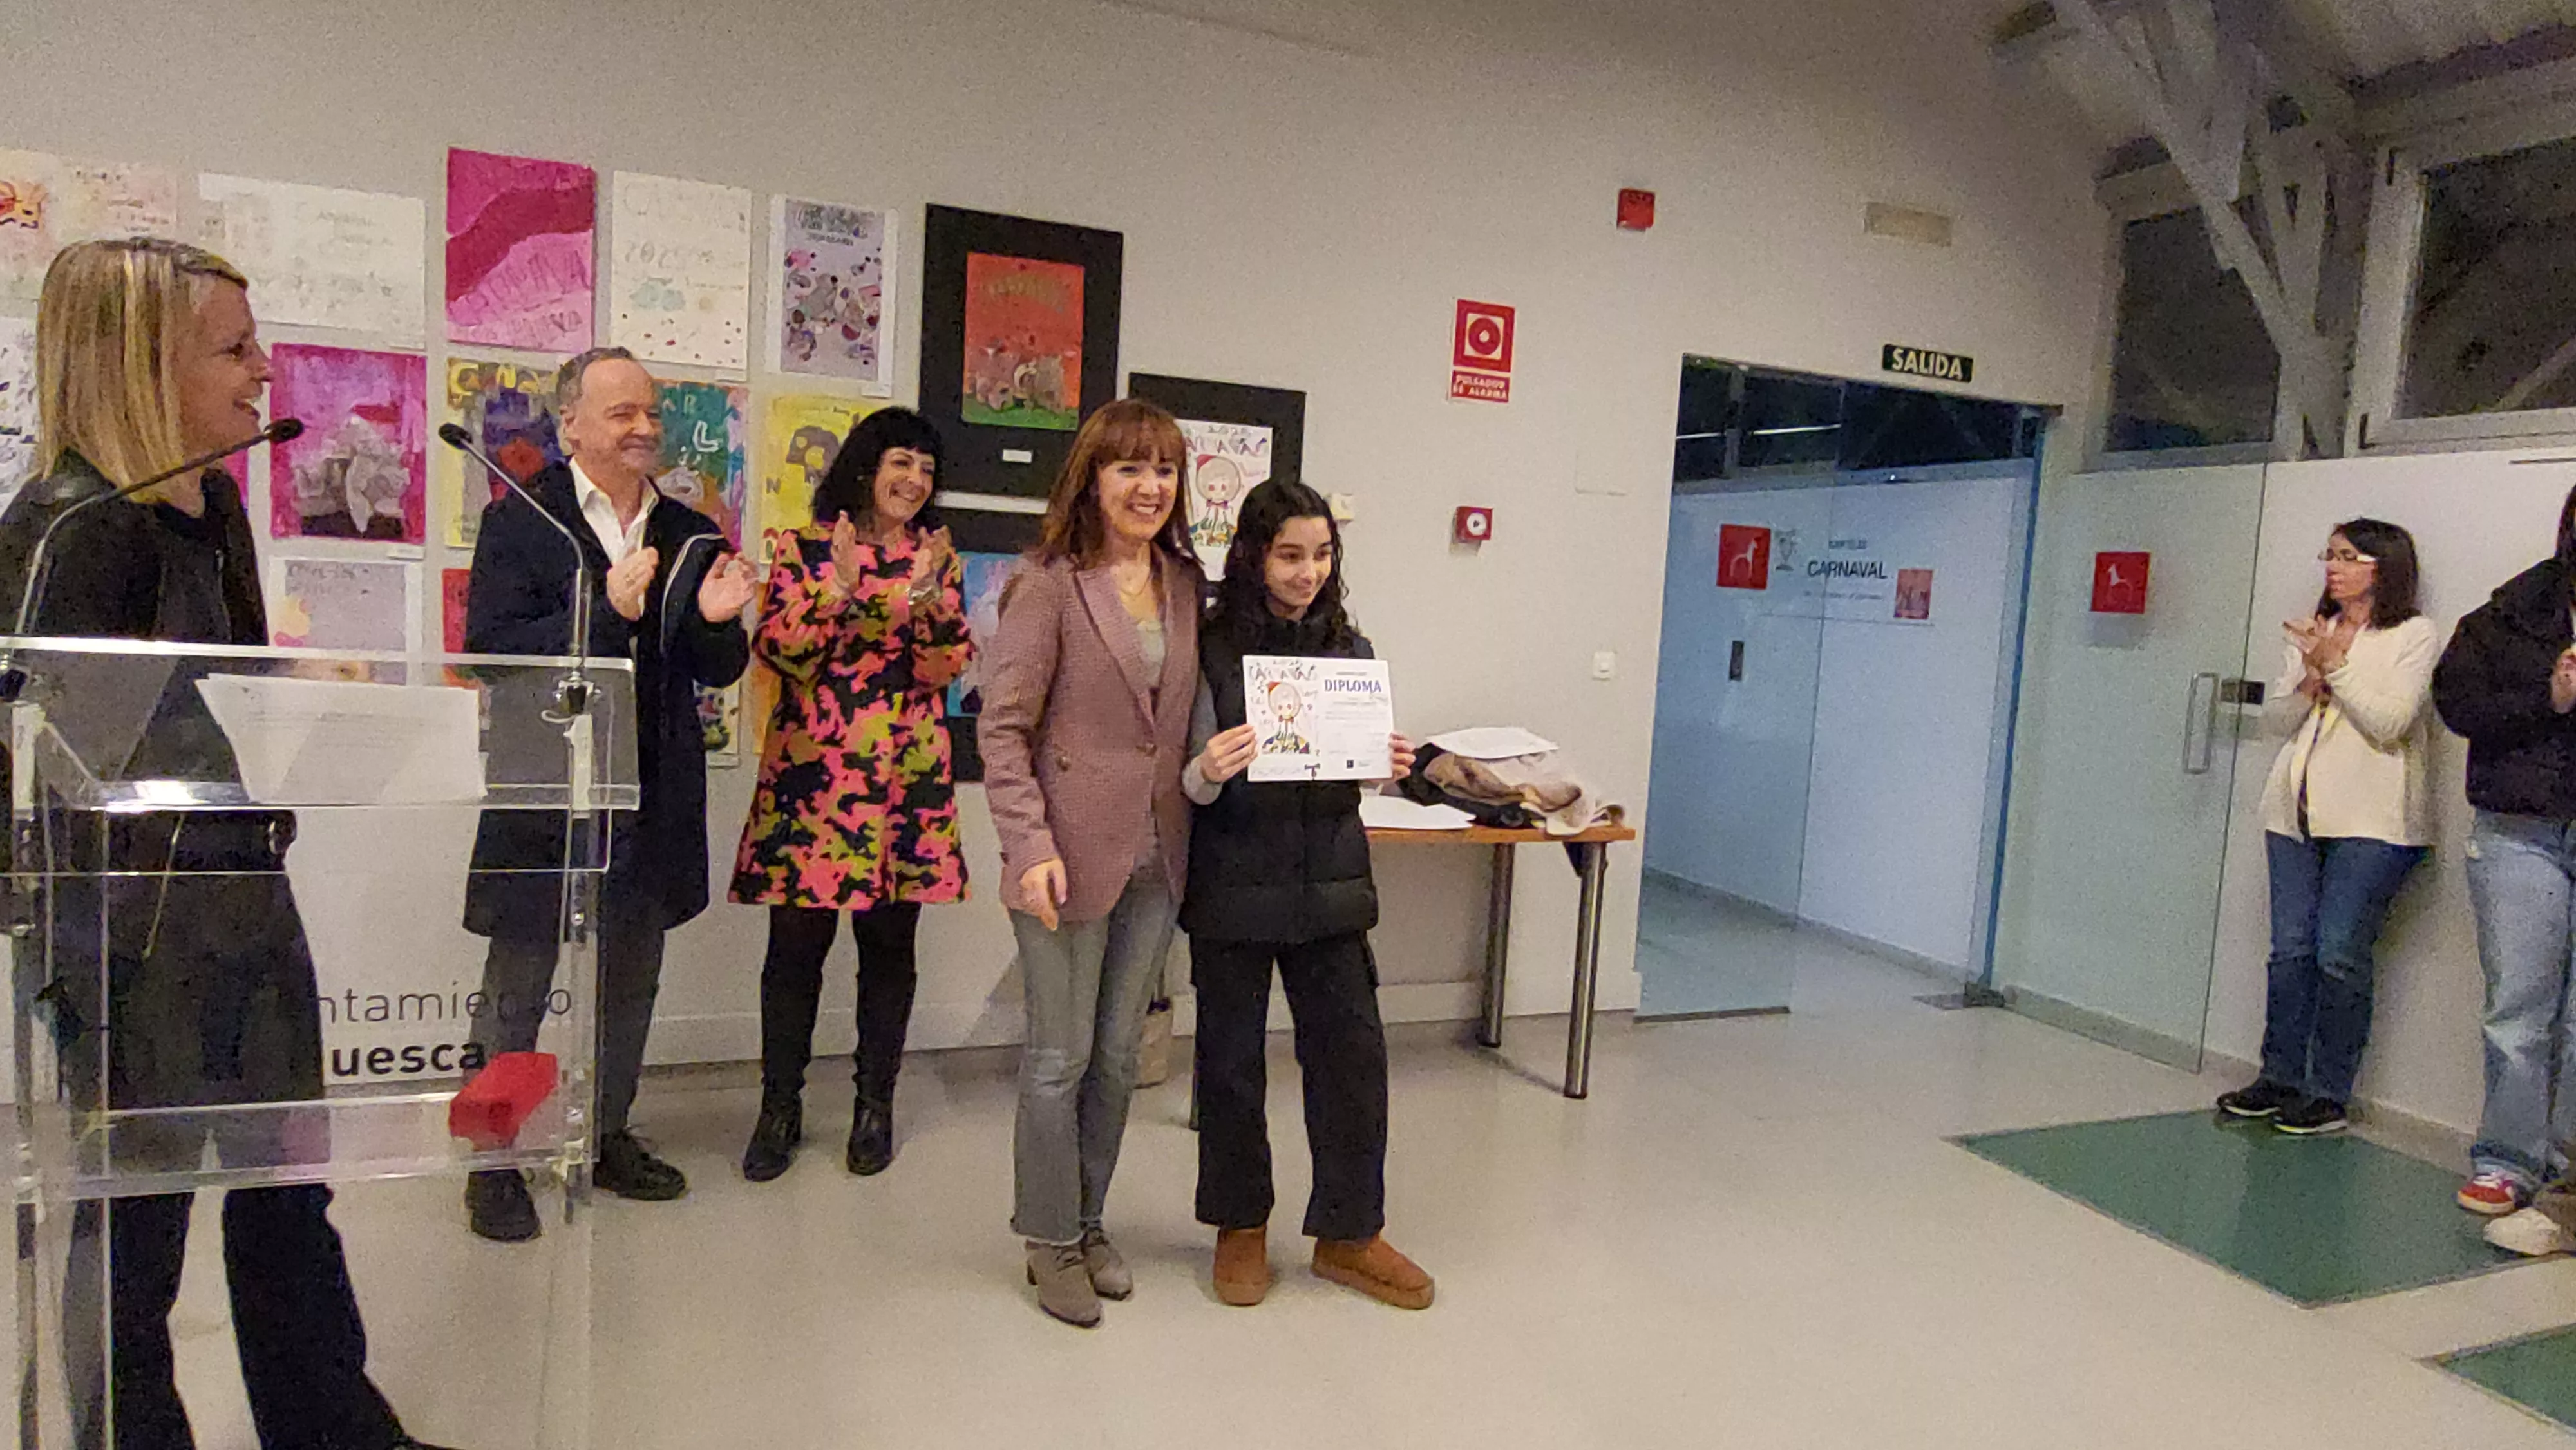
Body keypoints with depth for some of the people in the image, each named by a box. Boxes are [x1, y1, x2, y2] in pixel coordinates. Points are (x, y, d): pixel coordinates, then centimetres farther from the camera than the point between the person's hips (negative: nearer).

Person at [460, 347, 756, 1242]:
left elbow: (718, 674, 8)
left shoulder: (690, 538, 7)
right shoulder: (519, 522, -6)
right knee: (516, 994, 8)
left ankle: (607, 1136, 35)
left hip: (651, 799, 5)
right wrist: (605, 612, -26)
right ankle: (495, 1162, 24)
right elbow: (489, 653, -16)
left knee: (629, 987, 17)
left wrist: (716, 622, -14)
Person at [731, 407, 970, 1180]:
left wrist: (929, 601, -15)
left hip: (906, 777, 2)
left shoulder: (939, 559, 10)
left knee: (889, 943, 8)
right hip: (809, 774, -1)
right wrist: (836, 589, -17)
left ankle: (875, 1107, 22)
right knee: (796, 943, 2)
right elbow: (775, 651, -5)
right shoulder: (800, 549, 5)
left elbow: (946, 670, 1)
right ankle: (780, 1108, 18)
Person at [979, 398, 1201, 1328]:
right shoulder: (1050, 585, -8)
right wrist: (1031, 846, -17)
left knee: (1119, 1053, 15)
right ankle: (1051, 1241, 24)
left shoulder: (1185, 585, 9)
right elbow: (1002, 726, -10)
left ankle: (1088, 1223, 32)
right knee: (1060, 1058, 5)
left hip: (1155, 857, 6)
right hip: (1072, 854, -5)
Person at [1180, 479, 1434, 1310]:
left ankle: (1348, 1232, 22)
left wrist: (1388, 768, -9)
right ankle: (1240, 1225, 28)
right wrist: (1209, 772, -27)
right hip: (1234, 883, -3)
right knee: (1231, 1057, 8)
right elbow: (1193, 788, -5)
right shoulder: (1214, 650, -6)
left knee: (1352, 1049, 5)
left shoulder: (1350, 649, 5)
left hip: (1328, 881, 3)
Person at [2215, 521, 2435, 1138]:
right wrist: (2310, 678, -6)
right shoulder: (2312, 634, 15)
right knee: (2291, 949, 5)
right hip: (2296, 810, 5)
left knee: (2339, 954, -7)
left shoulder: (2415, 636, 0)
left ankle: (2330, 1093, 3)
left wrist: (2336, 666, -14)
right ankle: (2280, 1080, 13)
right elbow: (2280, 717, 11)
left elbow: (2389, 724, -10)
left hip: (2371, 820, -5)